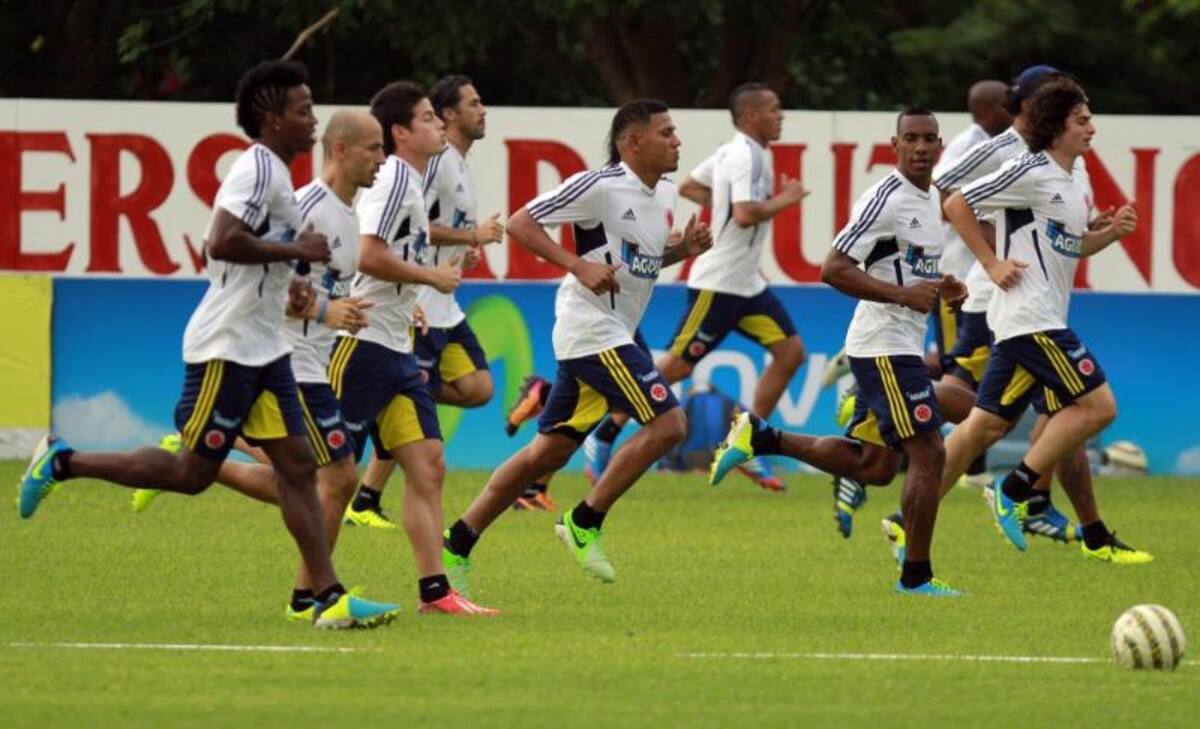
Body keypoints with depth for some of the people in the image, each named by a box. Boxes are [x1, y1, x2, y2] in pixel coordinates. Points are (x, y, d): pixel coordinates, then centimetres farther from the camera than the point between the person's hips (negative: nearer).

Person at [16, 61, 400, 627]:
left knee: (297, 465, 1)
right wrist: (294, 250, -19)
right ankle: (63, 464, 10)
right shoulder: (258, 169, -15)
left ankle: (328, 598, -4)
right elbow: (221, 243, -28)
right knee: (193, 473, -3)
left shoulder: (273, 172, 16)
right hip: (227, 347, -10)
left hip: (263, 348, 10)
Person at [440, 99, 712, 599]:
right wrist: (579, 266, -22)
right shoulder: (601, 187, -14)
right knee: (668, 423, -14)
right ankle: (585, 523, -6)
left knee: (549, 451, 11)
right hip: (592, 328, -9)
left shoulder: (663, 195, 13)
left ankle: (458, 543, 15)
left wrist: (685, 248, 7)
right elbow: (520, 223, -12)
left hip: (613, 334, 9)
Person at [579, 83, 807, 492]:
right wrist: (784, 200, -16)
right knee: (677, 365, -4)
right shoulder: (745, 156, -18)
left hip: (746, 286, 10)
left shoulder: (733, 152, 13)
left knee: (790, 351, 1)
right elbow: (746, 215, -30)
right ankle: (604, 437, 8)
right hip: (717, 284, -10)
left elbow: (689, 187, 23)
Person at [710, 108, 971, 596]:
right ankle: (916, 576, -3)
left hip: (900, 348, 10)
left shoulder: (931, 199, 14)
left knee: (874, 465, 12)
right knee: (928, 452, -10)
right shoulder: (886, 199, -15)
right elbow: (834, 270, -20)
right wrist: (903, 294, -26)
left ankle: (761, 438, 19)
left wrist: (938, 287, 8)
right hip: (885, 347, -10)